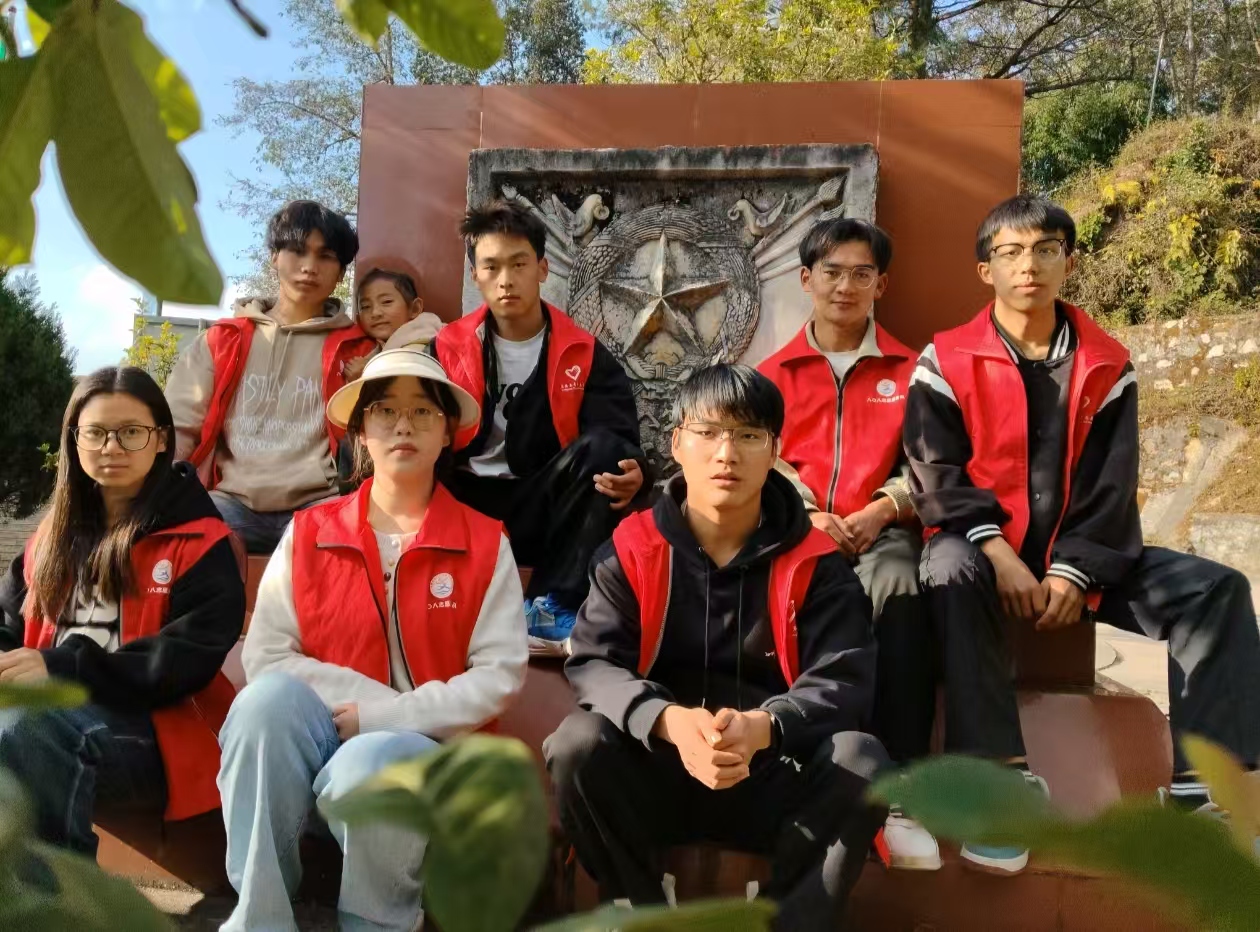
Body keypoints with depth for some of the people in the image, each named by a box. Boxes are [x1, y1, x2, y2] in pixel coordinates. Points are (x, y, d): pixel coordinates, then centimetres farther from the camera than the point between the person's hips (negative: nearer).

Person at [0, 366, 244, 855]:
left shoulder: (200, 541, 1)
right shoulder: (54, 537, 21)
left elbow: (189, 659, -9)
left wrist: (62, 668, -19)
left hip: (156, 728, -5)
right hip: (52, 712, 5)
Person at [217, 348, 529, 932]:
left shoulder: (485, 544, 2)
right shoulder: (308, 533, 6)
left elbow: (500, 675, -6)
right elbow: (264, 657, -2)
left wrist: (384, 719, -14)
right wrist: (370, 697, -13)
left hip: (430, 747, -1)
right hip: (315, 734, 2)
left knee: (369, 767, -35)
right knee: (268, 699, -30)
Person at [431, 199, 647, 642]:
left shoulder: (583, 354, 3)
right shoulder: (447, 348, 6)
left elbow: (620, 442, -6)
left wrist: (631, 473, -31)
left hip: (544, 510, 1)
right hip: (469, 507, 0)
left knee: (602, 446, -29)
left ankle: (554, 604, -26)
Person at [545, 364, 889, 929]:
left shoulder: (815, 562, -1)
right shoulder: (632, 547, -2)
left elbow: (843, 682, -11)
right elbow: (593, 663, -11)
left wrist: (762, 728, -32)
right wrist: (670, 722, -32)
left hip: (775, 781, 0)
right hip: (654, 776, 0)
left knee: (861, 762, -27)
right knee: (578, 744, -28)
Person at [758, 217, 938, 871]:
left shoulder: (909, 369, 17)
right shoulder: (774, 373, 20)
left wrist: (882, 510, -13)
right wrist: (805, 515, -11)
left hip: (882, 529, 0)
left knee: (899, 587, -37)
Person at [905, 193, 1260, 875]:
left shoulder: (1108, 365, 7)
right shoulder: (947, 361, 0)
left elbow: (1113, 485, 0)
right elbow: (935, 473, -9)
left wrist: (1073, 571, -14)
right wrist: (998, 552, -22)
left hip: (1079, 557, 3)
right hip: (985, 547, -3)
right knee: (950, 572, -37)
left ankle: (1198, 788, -16)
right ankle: (1004, 775, -34)